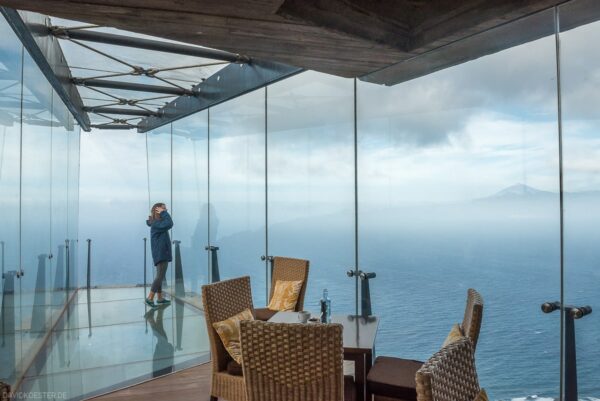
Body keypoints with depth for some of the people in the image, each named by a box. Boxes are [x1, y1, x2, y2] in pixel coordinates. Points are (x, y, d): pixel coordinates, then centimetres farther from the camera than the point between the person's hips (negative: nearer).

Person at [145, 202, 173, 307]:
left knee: (160, 276, 15)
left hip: (162, 254, 10)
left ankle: (160, 298, 23)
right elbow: (169, 224, -30)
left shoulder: (159, 223, 12)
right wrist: (164, 213, -18)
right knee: (160, 276, -11)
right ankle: (150, 298, -8)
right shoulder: (156, 224, -16)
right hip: (161, 254, -10)